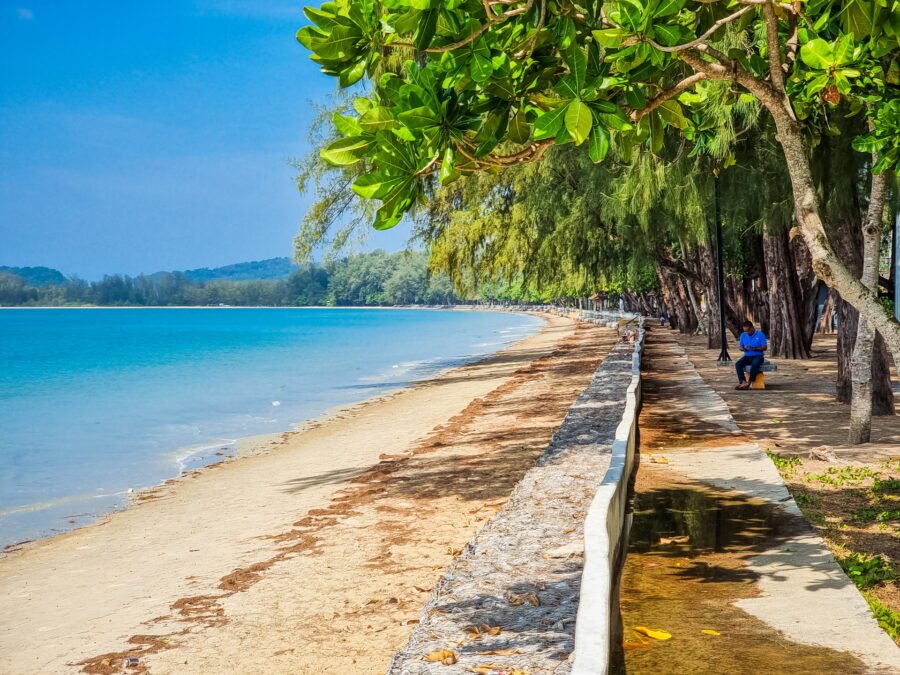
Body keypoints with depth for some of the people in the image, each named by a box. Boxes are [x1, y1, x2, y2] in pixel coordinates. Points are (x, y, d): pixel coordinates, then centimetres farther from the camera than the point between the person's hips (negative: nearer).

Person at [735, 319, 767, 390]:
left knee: (755, 364, -39)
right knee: (738, 364, -27)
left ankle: (749, 383, -35)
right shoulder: (743, 335, 10)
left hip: (758, 356, -4)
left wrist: (754, 349, -21)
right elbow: (740, 347, 14)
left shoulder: (760, 334, -3)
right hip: (747, 356, 4)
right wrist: (743, 349, -11)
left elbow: (764, 347, -6)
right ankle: (743, 382, -39)